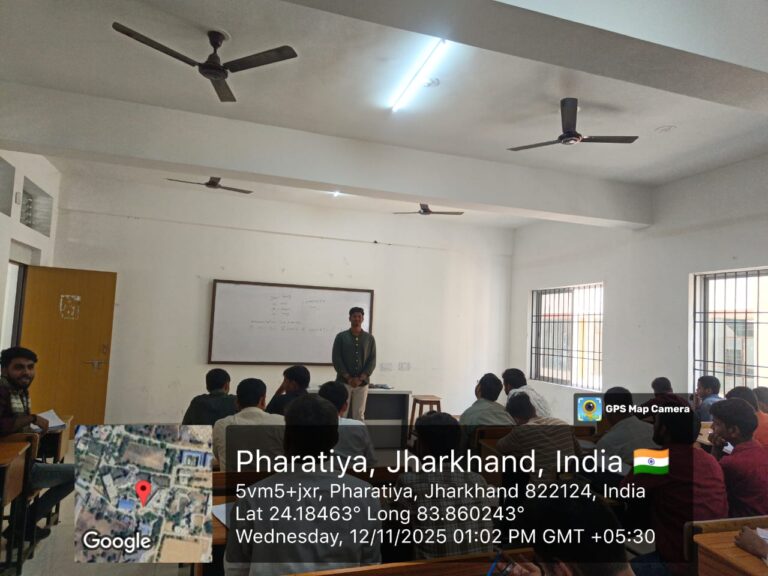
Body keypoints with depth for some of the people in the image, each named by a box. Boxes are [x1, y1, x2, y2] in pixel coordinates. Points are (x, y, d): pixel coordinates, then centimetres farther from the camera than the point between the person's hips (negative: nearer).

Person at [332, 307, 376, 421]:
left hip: (362, 383, 1)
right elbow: (336, 359, -3)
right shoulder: (341, 337, 2)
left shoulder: (369, 338, 6)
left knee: (359, 416, 5)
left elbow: (372, 360, 2)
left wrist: (360, 378, -10)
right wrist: (348, 378, -12)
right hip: (343, 381, -1)